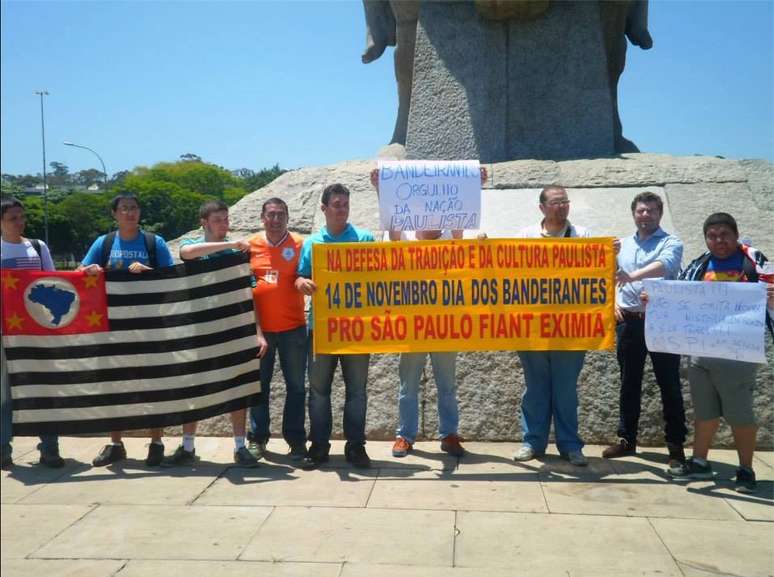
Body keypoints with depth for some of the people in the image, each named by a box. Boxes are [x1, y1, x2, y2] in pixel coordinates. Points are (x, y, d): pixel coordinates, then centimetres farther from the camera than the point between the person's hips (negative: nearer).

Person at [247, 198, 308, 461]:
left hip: (293, 327, -1)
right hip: (259, 327, 1)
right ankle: (257, 438, 21)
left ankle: (296, 439, 15)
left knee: (296, 385, 5)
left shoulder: (299, 244, -1)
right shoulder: (250, 245, 4)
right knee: (259, 384, 9)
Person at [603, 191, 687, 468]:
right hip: (629, 321, 4)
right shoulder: (623, 245, 14)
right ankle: (626, 439, 20)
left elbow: (664, 266, -23)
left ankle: (676, 445, 10)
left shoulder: (671, 243, -2)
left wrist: (632, 276, -38)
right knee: (629, 383, 10)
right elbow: (611, 278, 17)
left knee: (669, 385, 1)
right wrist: (614, 302, -1)